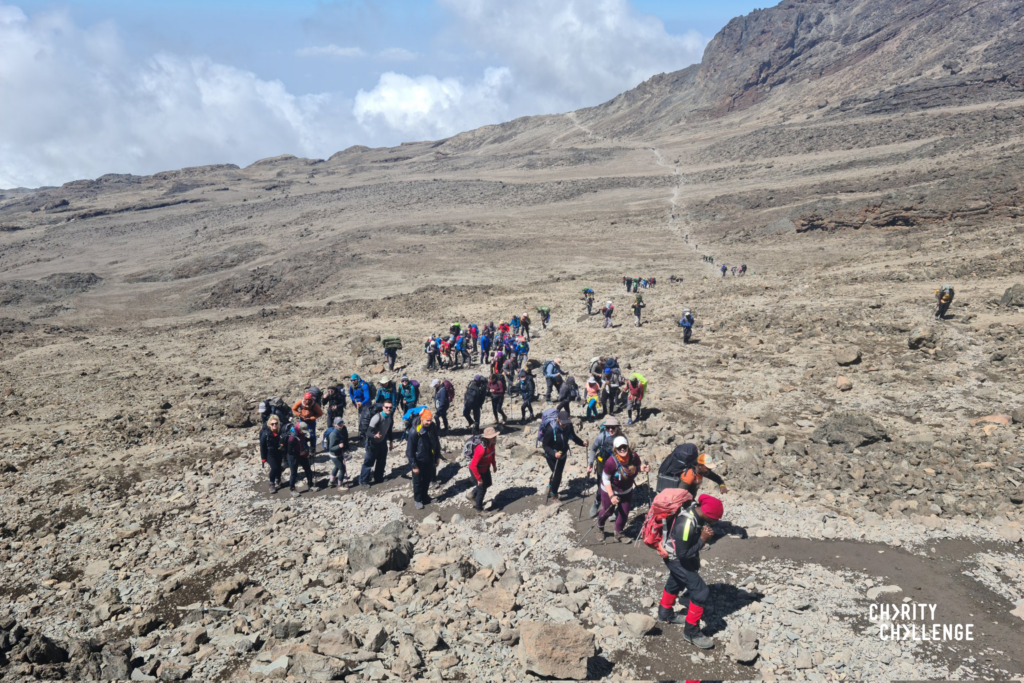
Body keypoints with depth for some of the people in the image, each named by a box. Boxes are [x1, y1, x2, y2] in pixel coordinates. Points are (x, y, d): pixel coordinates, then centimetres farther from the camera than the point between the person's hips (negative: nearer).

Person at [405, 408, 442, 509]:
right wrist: (414, 465, -17)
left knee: (427, 479, 20)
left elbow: (436, 442, 4)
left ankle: (424, 496, 43)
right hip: (419, 461, -5)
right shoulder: (414, 431, -27)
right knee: (418, 481, 13)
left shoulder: (433, 427, -12)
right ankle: (417, 499, 34)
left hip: (430, 459, 5)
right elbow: (410, 450, -20)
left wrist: (437, 456, 9)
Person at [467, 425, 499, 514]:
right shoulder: (481, 449, -40)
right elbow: (473, 465, -35)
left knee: (487, 484, 23)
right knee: (482, 489, 8)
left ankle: (471, 494, 47)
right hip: (476, 470, -8)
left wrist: (494, 465, 14)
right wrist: (479, 478, -26)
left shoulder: (492, 444, -16)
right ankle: (478, 508, 34)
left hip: (485, 468, 8)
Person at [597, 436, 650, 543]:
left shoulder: (633, 456, -21)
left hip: (627, 491, 4)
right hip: (610, 491, -4)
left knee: (624, 513, 12)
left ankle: (618, 534, 38)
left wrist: (644, 468, -23)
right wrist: (611, 496, -28)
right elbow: (605, 479, -24)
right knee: (607, 512, 15)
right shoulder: (611, 462, -34)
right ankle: (600, 527, 48)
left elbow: (639, 466, 1)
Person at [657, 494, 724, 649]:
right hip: (677, 560, -9)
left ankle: (665, 613, 53)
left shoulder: (696, 511, -14)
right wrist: (702, 540, -28)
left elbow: (695, 536, 4)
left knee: (675, 584, 30)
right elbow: (683, 554, -31)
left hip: (679, 556, 9)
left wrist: (707, 534, -16)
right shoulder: (686, 524, -39)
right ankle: (691, 632, 10)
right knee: (701, 592, -6)